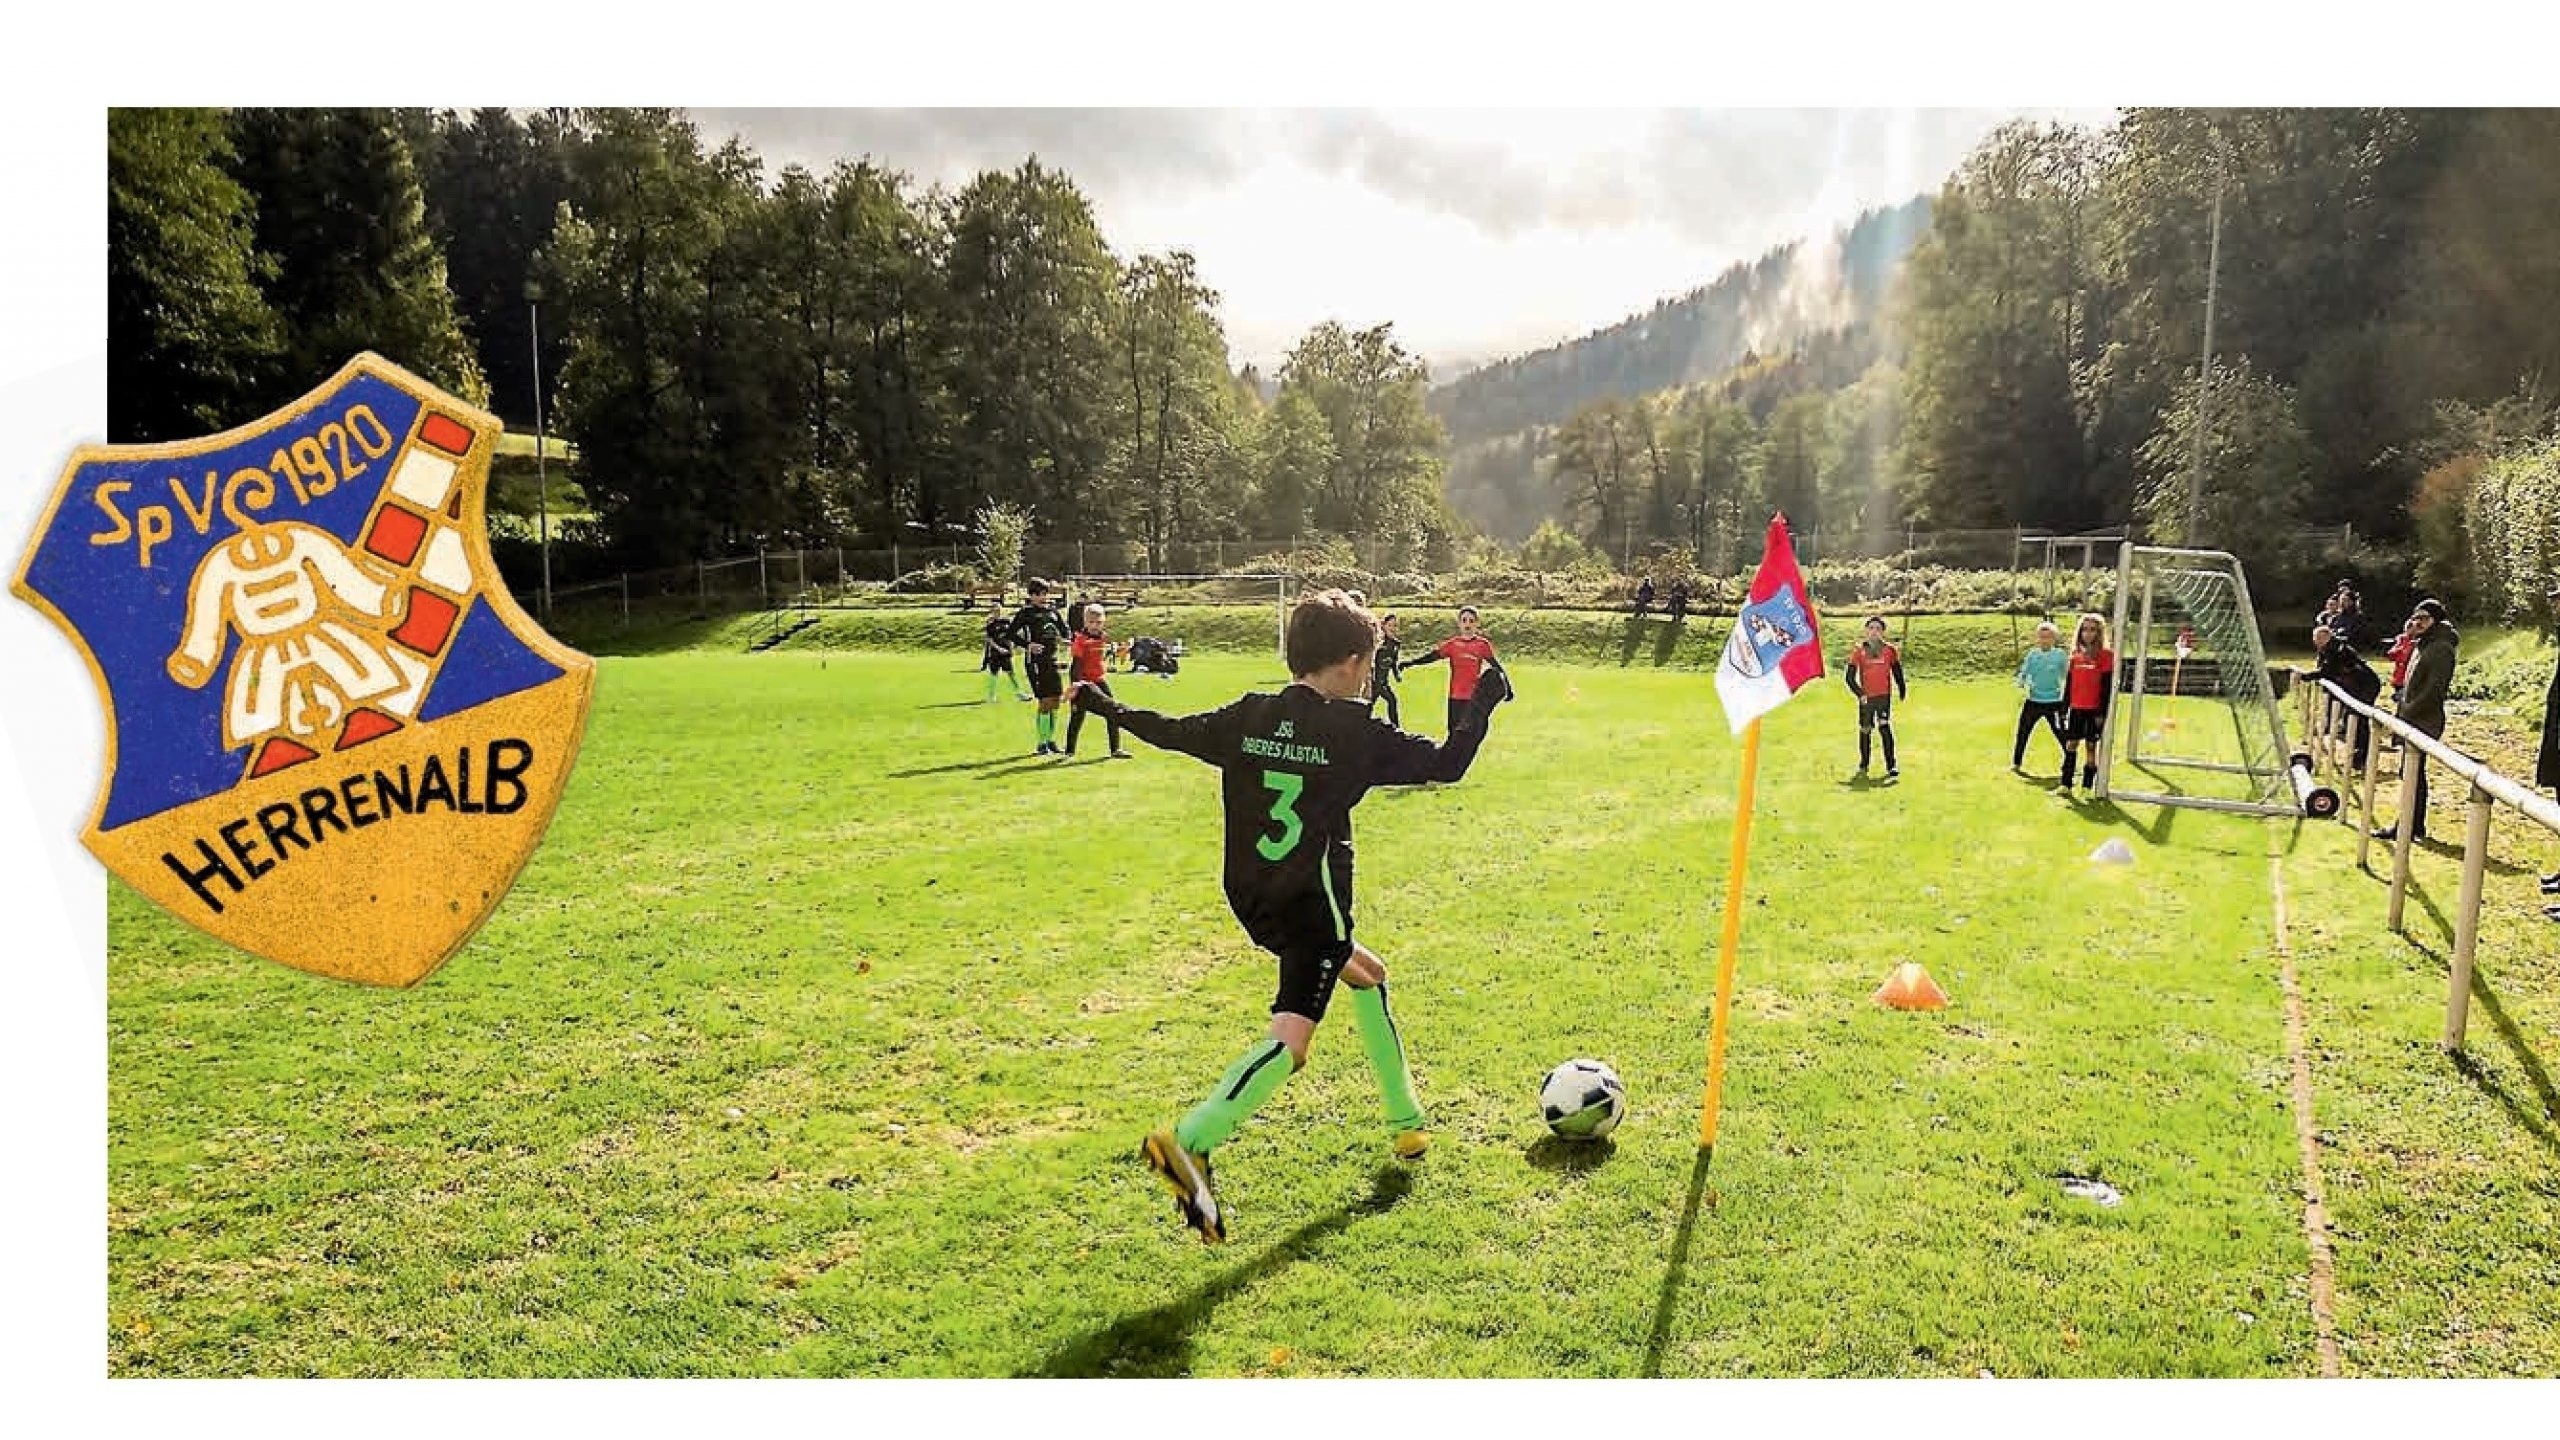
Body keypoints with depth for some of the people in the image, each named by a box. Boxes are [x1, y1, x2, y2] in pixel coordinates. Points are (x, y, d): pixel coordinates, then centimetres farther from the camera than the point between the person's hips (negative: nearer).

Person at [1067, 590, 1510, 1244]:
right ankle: (1190, 1141, -30)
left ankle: (1407, 1122, 34)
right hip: (1313, 901, -8)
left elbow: (1173, 732, 14)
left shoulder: (1247, 717, 4)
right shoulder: (1355, 731, -10)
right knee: (1290, 1037, -11)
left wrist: (1106, 706, 30)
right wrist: (1481, 706, 9)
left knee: (1366, 975, 26)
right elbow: (1446, 764, -7)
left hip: (1253, 897, 8)